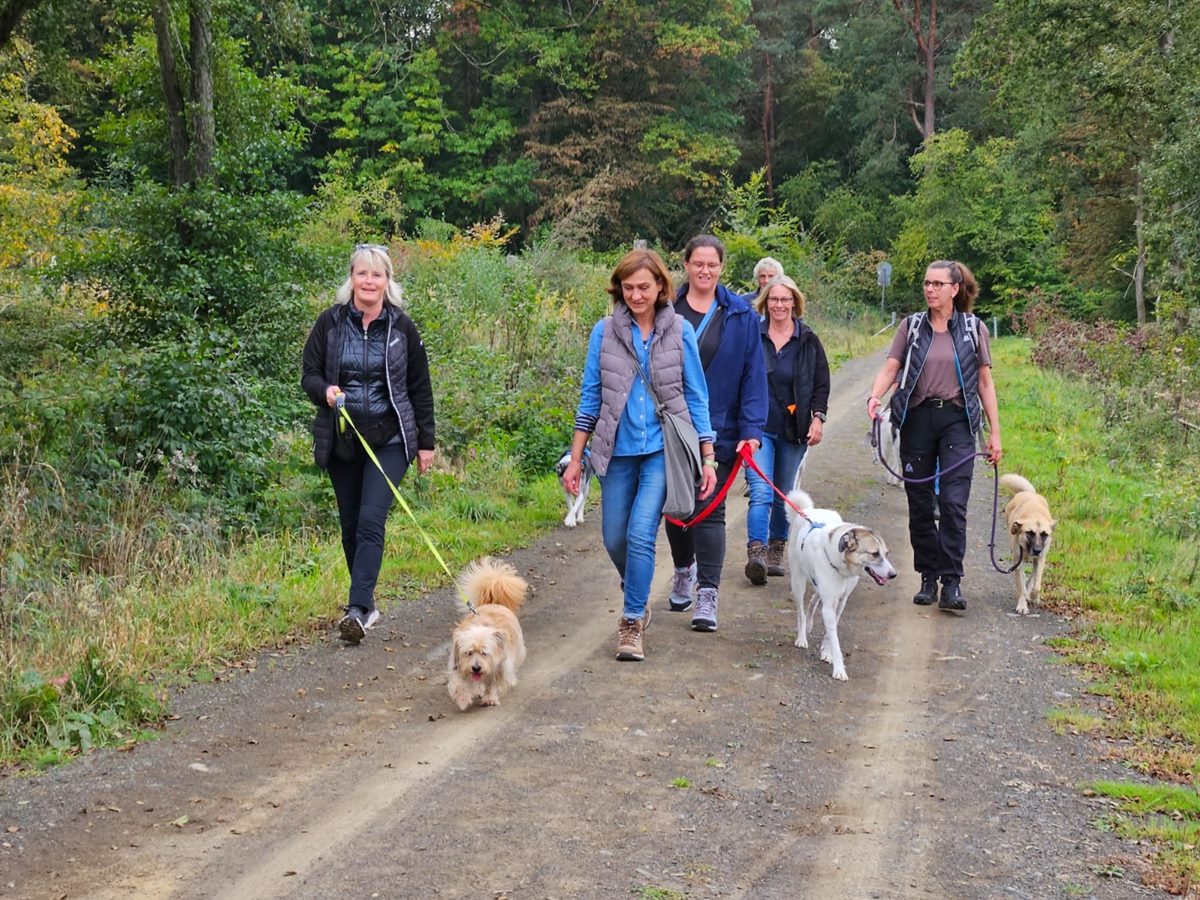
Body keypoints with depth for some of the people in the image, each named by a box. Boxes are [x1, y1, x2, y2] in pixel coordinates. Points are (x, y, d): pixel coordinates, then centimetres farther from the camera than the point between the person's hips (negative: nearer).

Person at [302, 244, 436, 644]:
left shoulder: (401, 326, 0)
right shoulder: (330, 322, 1)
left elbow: (420, 388, 6)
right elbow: (309, 375, 5)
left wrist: (426, 442, 6)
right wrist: (325, 390, -18)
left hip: (389, 439, -2)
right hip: (341, 441, 3)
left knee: (371, 520, -16)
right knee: (350, 525, 9)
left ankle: (358, 610, -21)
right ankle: (367, 602, 22)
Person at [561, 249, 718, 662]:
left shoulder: (679, 331, -2)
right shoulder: (605, 331, 0)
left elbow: (696, 396, 4)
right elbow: (591, 396, 5)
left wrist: (708, 458, 2)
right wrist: (575, 459, 3)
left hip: (663, 449, -2)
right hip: (619, 451, 2)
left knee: (641, 534, -14)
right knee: (614, 539, 8)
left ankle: (633, 621, 1)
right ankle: (638, 598, 37)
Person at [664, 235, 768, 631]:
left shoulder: (740, 315, -1)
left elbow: (753, 373, -2)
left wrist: (751, 428, -10)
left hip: (719, 431, -2)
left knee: (709, 510, -4)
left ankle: (707, 597, -2)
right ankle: (684, 571, 40)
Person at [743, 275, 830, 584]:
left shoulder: (809, 341, 5)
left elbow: (821, 384, 10)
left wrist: (818, 417, -2)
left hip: (793, 431, 2)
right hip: (758, 427, -2)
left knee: (783, 496, 11)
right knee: (761, 492, -16)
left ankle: (776, 552, 24)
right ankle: (756, 554, -23)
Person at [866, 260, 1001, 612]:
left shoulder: (973, 328, 7)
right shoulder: (911, 326, 8)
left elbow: (985, 382, 8)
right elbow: (890, 369, 0)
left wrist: (994, 432, 5)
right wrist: (874, 396, -22)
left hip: (957, 421, -2)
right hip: (917, 420, 2)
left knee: (953, 501, -12)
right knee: (920, 504, 5)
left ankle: (952, 582, -10)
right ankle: (928, 578, 16)